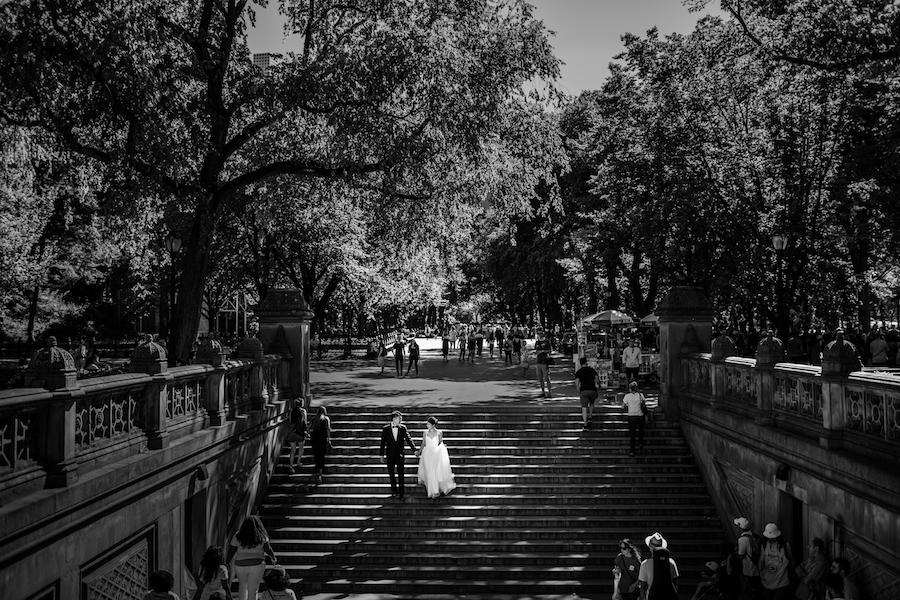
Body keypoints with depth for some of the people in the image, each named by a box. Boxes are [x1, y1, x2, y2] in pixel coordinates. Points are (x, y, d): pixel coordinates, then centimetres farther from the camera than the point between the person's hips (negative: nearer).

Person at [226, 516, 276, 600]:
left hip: (240, 565, 2)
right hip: (257, 565, -2)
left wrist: (228, 562, 16)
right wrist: (273, 559, 6)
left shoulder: (238, 536, -3)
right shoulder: (261, 536, -6)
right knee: (253, 590, 4)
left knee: (242, 585, 27)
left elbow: (231, 551, 0)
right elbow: (268, 550, -10)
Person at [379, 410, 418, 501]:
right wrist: (382, 455, 2)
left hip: (400, 455, 0)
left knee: (400, 475, -3)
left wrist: (414, 450, -13)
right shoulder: (386, 429, -4)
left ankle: (401, 494, 3)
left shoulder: (403, 428, -2)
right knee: (391, 474, 13)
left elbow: (408, 439, -4)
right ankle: (394, 490, 33)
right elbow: (383, 443, 0)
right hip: (390, 456, 1)